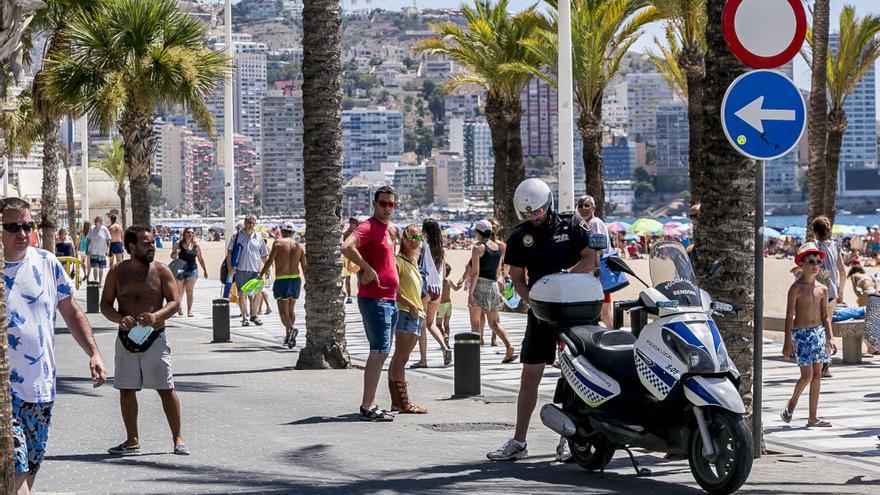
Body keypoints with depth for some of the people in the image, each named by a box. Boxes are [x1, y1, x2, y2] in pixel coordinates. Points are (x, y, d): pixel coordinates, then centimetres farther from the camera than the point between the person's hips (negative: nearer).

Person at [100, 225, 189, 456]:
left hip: (154, 336, -2)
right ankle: (132, 441, 15)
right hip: (127, 337, 2)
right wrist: (120, 319, -16)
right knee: (126, 390, 5)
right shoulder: (118, 271, 4)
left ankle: (178, 439, 6)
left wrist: (156, 316, -22)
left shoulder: (161, 270, 1)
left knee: (166, 389, -3)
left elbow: (174, 301, -3)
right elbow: (105, 304, 4)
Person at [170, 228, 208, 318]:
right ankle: (179, 306, 24)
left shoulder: (196, 246, 5)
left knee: (190, 291, -3)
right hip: (180, 270, -1)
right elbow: (172, 256, 6)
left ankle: (189, 310, -2)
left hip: (192, 270, 1)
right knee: (180, 291, 0)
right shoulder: (178, 245, -2)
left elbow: (200, 259, 14)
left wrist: (205, 270, 16)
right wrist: (175, 254, -18)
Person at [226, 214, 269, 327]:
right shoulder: (237, 236, 4)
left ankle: (254, 315, 19)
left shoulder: (258, 238, 10)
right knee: (242, 294, -3)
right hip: (240, 270, -2)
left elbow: (264, 256, 15)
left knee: (256, 293, 2)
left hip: (255, 271, 2)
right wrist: (229, 267, -5)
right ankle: (244, 317, 4)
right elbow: (229, 252, 5)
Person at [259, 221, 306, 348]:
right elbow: (304, 266, 7)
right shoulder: (299, 246, 8)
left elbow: (270, 261, -10)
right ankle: (288, 336, 21)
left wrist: (261, 274, -1)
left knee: (283, 311, -6)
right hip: (296, 279, 5)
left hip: (282, 280, -5)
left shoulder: (278, 243, -4)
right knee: (291, 310, 19)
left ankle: (291, 329, -32)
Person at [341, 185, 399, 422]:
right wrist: (368, 269, -24)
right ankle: (367, 408, -11)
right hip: (374, 299, -10)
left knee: (379, 353, 13)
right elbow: (347, 247, -32)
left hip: (389, 300, 10)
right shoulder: (369, 227, -13)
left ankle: (369, 404, 19)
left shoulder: (389, 228, 16)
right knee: (379, 353, -12)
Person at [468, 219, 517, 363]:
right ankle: (509, 346, -13)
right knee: (494, 322, 8)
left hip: (479, 286, -6)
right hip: (494, 286, 6)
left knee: (475, 323, 3)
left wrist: (470, 293, -15)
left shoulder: (478, 247, -8)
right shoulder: (498, 247, 11)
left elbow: (475, 272, -14)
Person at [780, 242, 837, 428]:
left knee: (817, 376, 5)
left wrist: (829, 338, 5)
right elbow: (789, 317, -9)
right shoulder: (796, 288, -9)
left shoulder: (822, 289, 6)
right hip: (801, 333, -5)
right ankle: (792, 402, 16)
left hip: (818, 332, 5)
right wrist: (788, 343, -12)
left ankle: (813, 418, 9)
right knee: (807, 375, -11)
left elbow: (825, 316, 12)